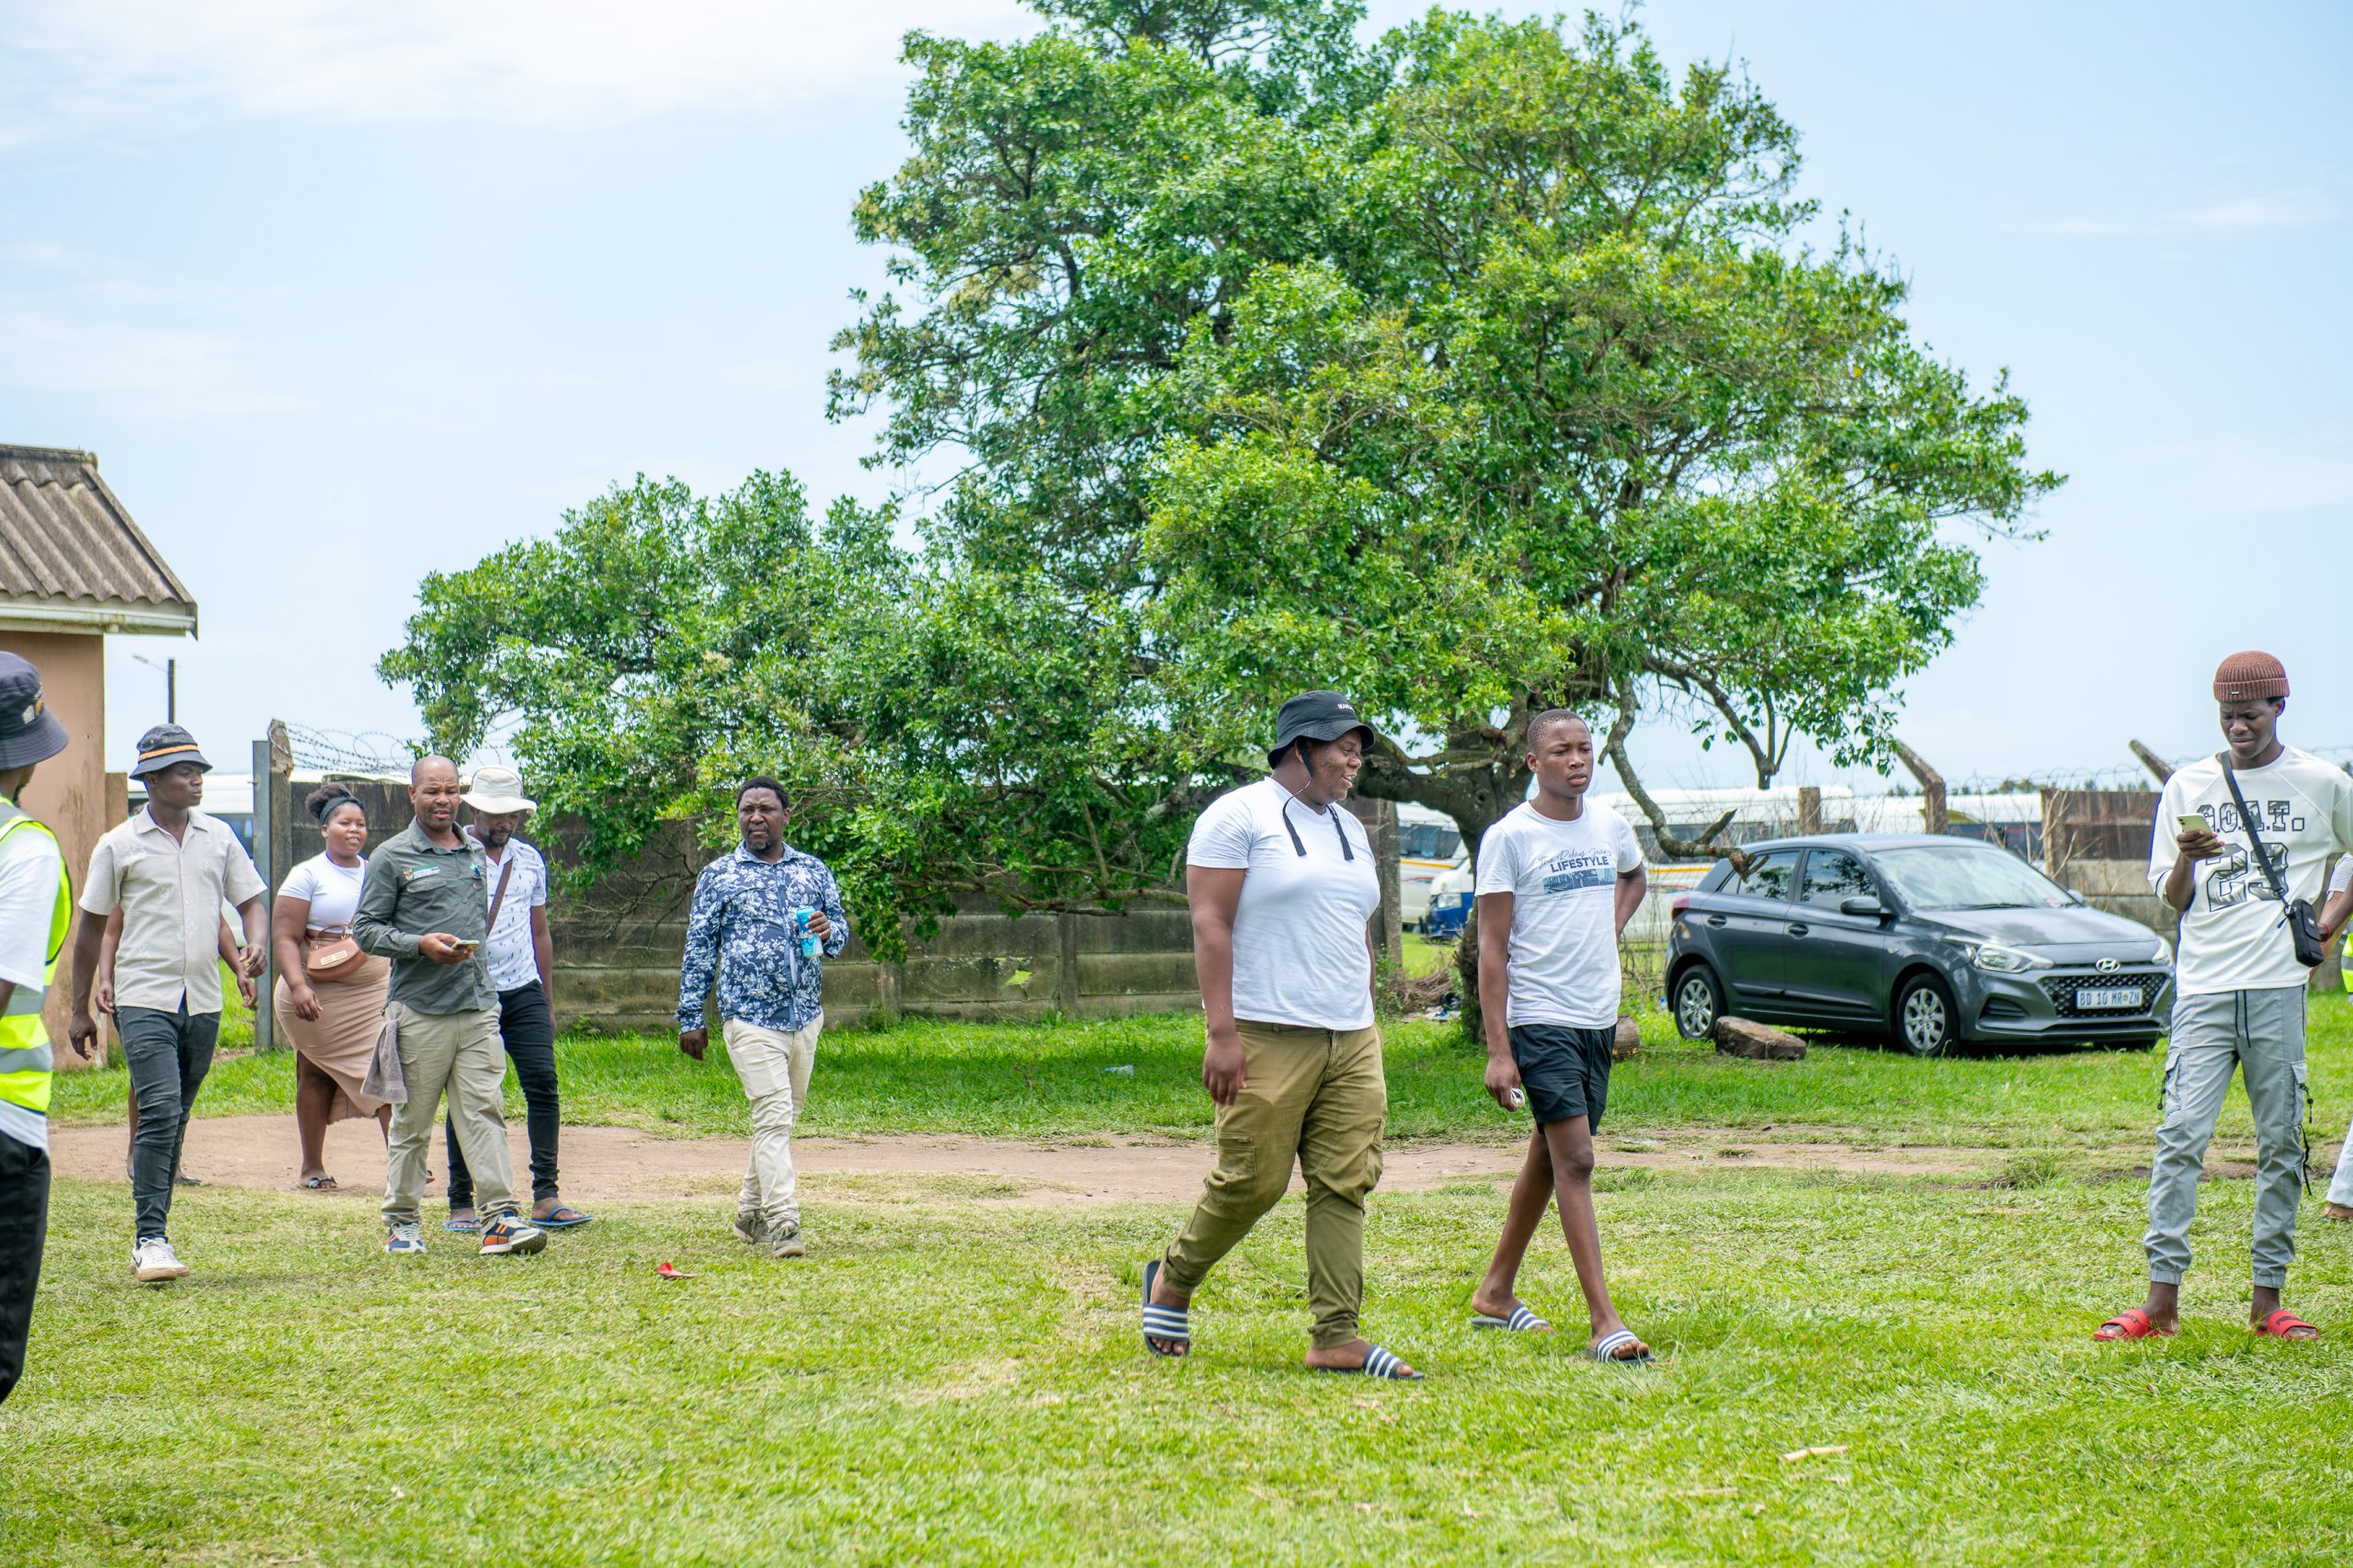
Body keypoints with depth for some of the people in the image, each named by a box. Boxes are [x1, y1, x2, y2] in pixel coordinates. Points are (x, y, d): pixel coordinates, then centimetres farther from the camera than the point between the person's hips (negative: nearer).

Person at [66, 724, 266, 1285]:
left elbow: (250, 902, 16)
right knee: (159, 1114, -15)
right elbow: (91, 927, 6)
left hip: (203, 1002, 4)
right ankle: (151, 1239, -13)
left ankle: (151, 1233, 19)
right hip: (144, 1000, -4)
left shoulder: (218, 838, 10)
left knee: (176, 1122, 10)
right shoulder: (119, 845, 0)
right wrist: (80, 1010, 7)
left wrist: (255, 944, -8)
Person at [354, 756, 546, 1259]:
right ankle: (401, 1221, 13)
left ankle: (500, 1217, -9)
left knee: (485, 1111, -4)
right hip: (420, 1009, -4)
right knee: (412, 1121, 3)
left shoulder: (475, 852, 15)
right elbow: (366, 928, -2)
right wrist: (422, 945, -15)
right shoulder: (392, 857, 0)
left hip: (479, 1005, 4)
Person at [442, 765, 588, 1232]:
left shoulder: (530, 860, 14)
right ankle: (461, 1205, 9)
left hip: (524, 991, 4)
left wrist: (548, 1001, 20)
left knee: (543, 1082, -8)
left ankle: (546, 1198, -6)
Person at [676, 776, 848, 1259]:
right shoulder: (718, 875, 2)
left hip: (805, 1017, 5)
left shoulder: (814, 871, 11)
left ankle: (750, 1213, 26)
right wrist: (690, 1017, 0)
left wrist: (829, 931, -9)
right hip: (750, 1017, -4)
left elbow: (842, 931, 15)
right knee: (773, 1115, -14)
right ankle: (783, 1226, -17)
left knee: (782, 1117, 12)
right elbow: (699, 948, 3)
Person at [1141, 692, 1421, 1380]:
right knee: (1252, 1181, -5)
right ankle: (1173, 1280, 19)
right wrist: (1222, 1034, -17)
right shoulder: (1239, 816, -5)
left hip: (1351, 1041, 7)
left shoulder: (1349, 830, 19)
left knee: (1345, 1187, 1)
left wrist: (1367, 1032, 18)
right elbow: (1210, 926, -10)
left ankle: (1336, 1337, 3)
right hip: (1269, 1038, -7)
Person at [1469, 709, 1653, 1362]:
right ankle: (1605, 1324, -16)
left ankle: (1496, 1291, 29)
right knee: (1574, 1161, -13)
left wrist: (1612, 927, 12)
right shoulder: (1509, 837, -9)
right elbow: (1492, 949, -10)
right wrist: (1497, 1051, -15)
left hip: (1599, 1018, 7)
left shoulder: (1610, 826, 8)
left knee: (1548, 1157, 15)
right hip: (1540, 1020, -7)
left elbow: (1636, 876, 33)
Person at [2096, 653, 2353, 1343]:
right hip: (2203, 985, 0)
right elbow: (2172, 898, 9)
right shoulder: (2187, 786, 9)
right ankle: (2162, 1296, -8)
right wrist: (2188, 857, -11)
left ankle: (2268, 1298, 9)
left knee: (2281, 1143, 2)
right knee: (2181, 1136, -8)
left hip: (2279, 986, 0)